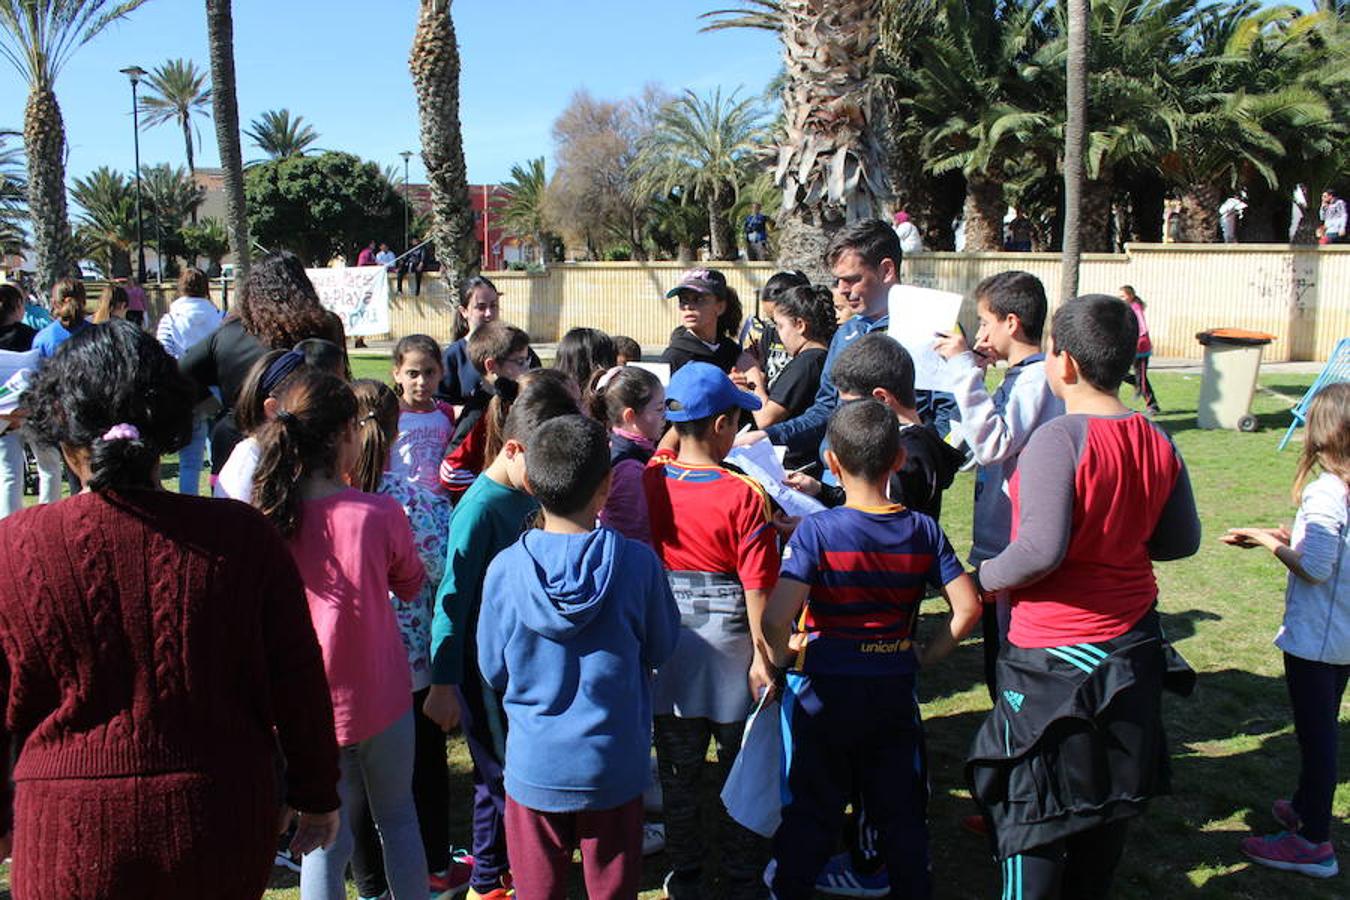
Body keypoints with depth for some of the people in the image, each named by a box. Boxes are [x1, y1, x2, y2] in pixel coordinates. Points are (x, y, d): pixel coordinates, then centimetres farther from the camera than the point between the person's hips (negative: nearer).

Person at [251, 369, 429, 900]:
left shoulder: (266, 518, -13)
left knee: (325, 836, 15)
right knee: (397, 817, 19)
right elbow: (411, 586, 1)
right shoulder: (379, 514, -18)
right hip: (379, 696, -2)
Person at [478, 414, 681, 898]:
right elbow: (660, 649, -1)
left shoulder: (505, 569, -13)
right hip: (614, 766, -1)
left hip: (534, 767, 1)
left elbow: (494, 671, -1)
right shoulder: (638, 563, -16)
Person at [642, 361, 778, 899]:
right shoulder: (745, 495, -18)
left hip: (668, 641, 4)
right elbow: (757, 586, -16)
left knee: (679, 771, 17)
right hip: (727, 643, -3)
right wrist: (761, 654, -8)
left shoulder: (651, 480, -8)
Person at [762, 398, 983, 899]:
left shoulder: (815, 531, -18)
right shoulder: (923, 531, -7)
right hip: (896, 687, 3)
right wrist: (927, 655, 4)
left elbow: (775, 620, -28)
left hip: (823, 688, -3)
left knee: (811, 807, 13)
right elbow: (967, 608, -9)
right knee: (901, 808, 19)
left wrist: (780, 655, -8)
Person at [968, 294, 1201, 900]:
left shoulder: (1058, 441, -22)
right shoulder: (1156, 443, -1)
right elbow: (1182, 540, 9)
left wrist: (984, 578, -11)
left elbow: (1041, 550, -28)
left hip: (1055, 655, -7)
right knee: (1109, 796, 21)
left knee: (1030, 804, 7)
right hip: (1132, 645, 7)